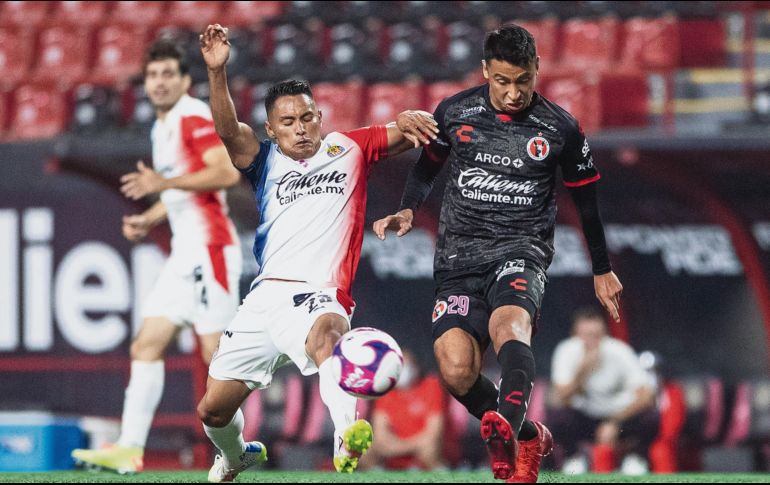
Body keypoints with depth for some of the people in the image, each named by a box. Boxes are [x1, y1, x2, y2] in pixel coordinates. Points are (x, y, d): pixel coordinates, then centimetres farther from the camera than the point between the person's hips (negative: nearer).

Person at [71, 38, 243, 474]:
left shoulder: (194, 116, -10)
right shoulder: (163, 127, 20)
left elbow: (228, 173, -21)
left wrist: (165, 182, -23)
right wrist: (148, 220, 16)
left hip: (209, 249, -10)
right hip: (186, 254, 10)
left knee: (217, 352, -10)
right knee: (147, 345, 4)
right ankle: (130, 448, 3)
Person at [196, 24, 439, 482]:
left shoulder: (349, 149, 11)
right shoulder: (266, 161, 13)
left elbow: (405, 135, 4)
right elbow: (229, 129, -5)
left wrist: (410, 119, -21)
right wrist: (217, 70, -22)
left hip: (320, 294, -4)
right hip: (265, 295, 4)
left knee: (324, 332, -42)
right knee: (213, 409, 8)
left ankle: (348, 437, -67)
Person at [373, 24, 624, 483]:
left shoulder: (561, 128, 1)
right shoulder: (454, 113, 3)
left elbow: (586, 199, 14)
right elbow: (428, 166, 21)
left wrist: (603, 270, 21)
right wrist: (408, 210, 1)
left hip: (522, 250, -2)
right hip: (460, 253, 2)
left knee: (509, 322, -36)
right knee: (456, 370, -16)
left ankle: (504, 428, -60)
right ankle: (528, 436, 10)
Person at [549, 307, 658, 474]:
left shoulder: (619, 352, -20)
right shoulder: (567, 352, -18)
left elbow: (645, 395, -25)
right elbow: (563, 399, -26)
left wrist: (614, 423, -31)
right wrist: (583, 371, -42)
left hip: (621, 417, -1)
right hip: (583, 419, 1)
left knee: (651, 418, -29)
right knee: (557, 416, -31)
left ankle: (636, 458, 1)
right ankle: (574, 458, 0)